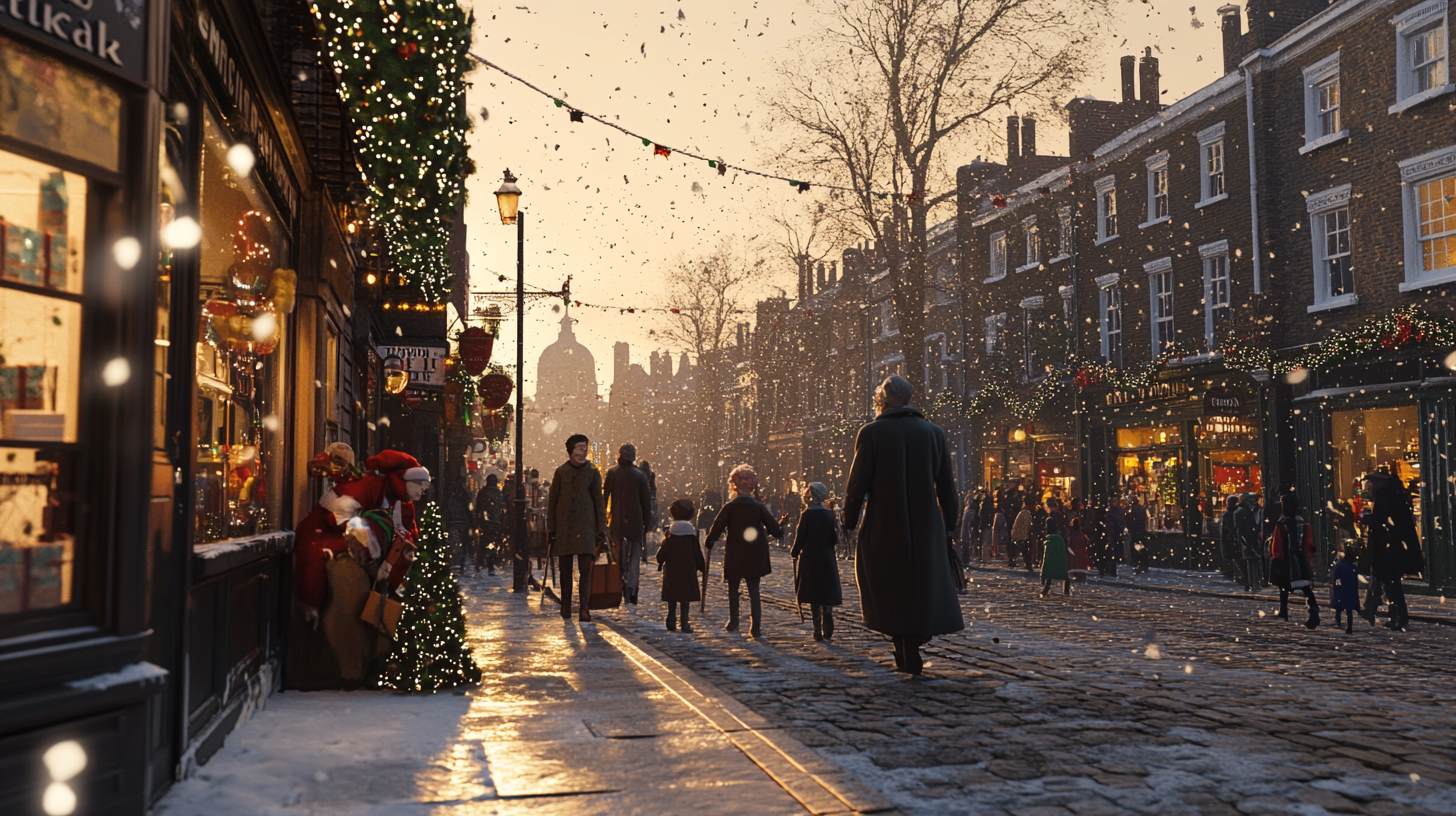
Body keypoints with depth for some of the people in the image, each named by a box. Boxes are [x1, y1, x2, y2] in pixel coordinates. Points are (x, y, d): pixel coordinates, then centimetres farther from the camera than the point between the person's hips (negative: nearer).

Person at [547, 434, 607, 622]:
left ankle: (584, 609, -12)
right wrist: (550, 527, 3)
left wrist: (601, 530, 0)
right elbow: (552, 500, 8)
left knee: (585, 569, -9)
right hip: (564, 526, 1)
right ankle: (566, 606, 17)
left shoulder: (592, 472, 4)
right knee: (564, 569, 6)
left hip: (585, 526, -1)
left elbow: (599, 502, 5)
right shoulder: (561, 471, 6)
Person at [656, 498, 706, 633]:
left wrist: (660, 562, 18)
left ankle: (671, 623, 11)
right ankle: (685, 624, -1)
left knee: (671, 601, 9)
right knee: (685, 600, 3)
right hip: (688, 572, -1)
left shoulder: (669, 533, -5)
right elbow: (697, 553, -1)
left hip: (671, 572, 1)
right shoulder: (692, 532, -6)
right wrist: (703, 567, 12)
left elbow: (662, 553, -3)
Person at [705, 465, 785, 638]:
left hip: (734, 556, -1)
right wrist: (781, 524, 25)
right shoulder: (758, 506, -3)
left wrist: (709, 545, 9)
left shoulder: (729, 507, -8)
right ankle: (756, 628, -3)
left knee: (733, 590, 16)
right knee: (754, 592, 4)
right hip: (755, 557, 1)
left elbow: (716, 529, -7)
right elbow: (775, 529, 3)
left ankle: (733, 623, 23)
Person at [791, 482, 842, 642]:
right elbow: (834, 540, 1)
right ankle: (828, 629, 7)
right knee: (826, 595, 13)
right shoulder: (830, 514, 1)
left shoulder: (806, 515, -11)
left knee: (813, 598, 4)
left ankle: (818, 632, 3)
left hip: (809, 561, -3)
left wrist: (793, 553, 8)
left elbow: (800, 539, -7)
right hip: (827, 561, 3)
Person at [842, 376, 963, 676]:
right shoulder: (934, 432, 3)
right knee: (922, 588, 13)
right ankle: (912, 656, 6)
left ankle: (904, 649, 7)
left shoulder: (871, 433, -6)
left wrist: (849, 520, 5)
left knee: (886, 591, 12)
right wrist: (949, 524, 14)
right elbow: (947, 486, 5)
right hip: (926, 527, 2)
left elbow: (857, 484, -8)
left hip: (882, 527, -2)